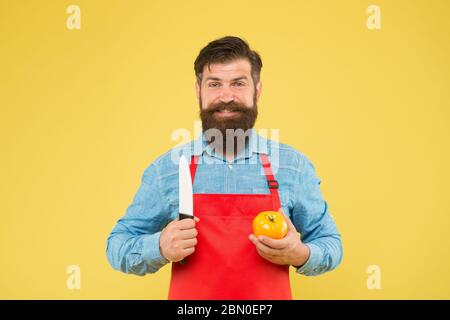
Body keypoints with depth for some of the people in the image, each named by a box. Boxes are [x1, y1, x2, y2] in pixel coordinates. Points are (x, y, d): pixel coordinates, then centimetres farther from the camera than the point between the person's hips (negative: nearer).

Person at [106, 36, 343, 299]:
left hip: (270, 292, 0)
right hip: (188, 298, 0)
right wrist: (160, 249, -22)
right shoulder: (165, 169, -7)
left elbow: (330, 243, 2)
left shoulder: (295, 166, -7)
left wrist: (300, 255, -19)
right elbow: (118, 246, -2)